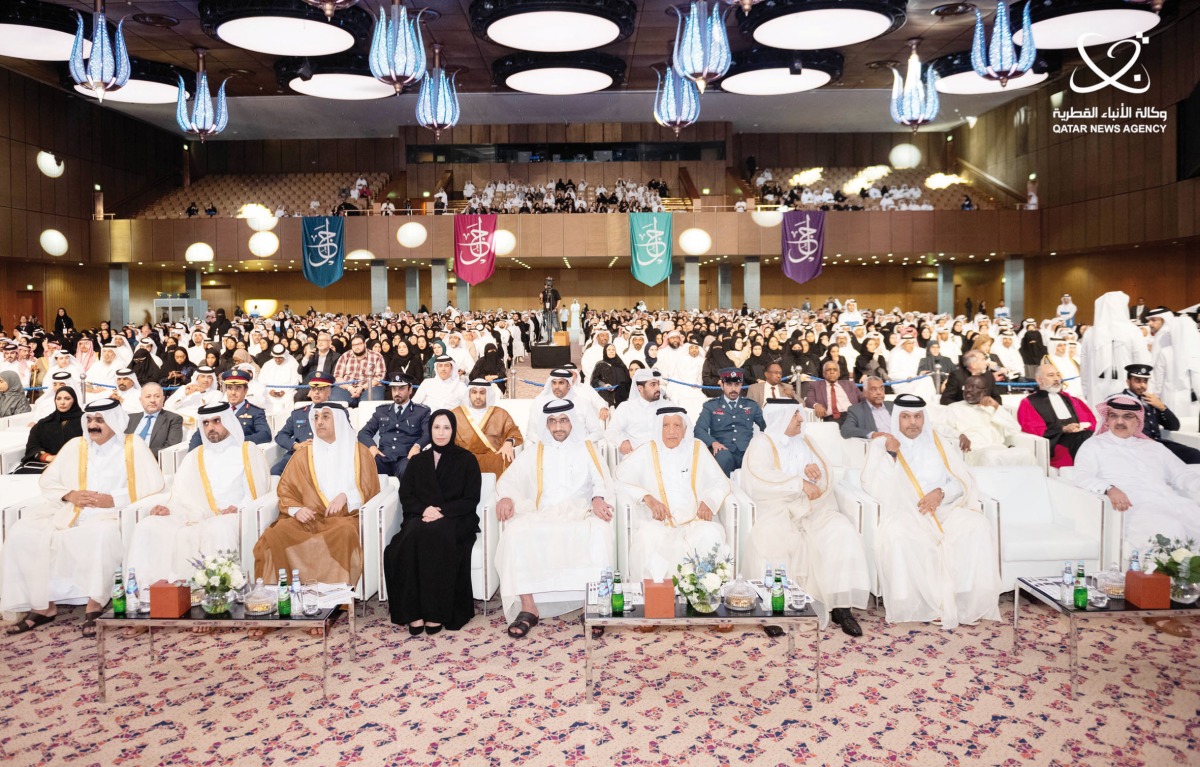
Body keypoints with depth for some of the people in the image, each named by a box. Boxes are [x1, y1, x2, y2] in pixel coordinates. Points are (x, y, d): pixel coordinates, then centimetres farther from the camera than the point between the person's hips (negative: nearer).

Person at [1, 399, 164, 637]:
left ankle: (94, 605, -25)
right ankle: (43, 605, -10)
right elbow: (47, 482, 17)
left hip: (112, 515, -5)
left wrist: (114, 500, -14)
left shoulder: (134, 447, 3)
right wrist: (69, 495, -4)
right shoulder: (75, 446, 16)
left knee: (102, 535, -39)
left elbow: (153, 488, -4)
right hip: (68, 513, 5)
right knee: (22, 533, -17)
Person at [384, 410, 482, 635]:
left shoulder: (466, 460, 8)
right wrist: (423, 509, -10)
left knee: (433, 534, -37)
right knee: (413, 536, -33)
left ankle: (437, 612, -33)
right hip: (421, 518, 3)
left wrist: (442, 511, -14)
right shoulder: (418, 461, 19)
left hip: (455, 520, -3)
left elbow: (471, 500, 2)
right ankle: (414, 611, -32)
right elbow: (405, 495, 11)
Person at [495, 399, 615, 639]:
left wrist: (598, 498, -19)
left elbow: (602, 481, 5)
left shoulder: (587, 449, 18)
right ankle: (528, 607, -29)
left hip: (579, 513, -1)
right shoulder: (534, 452, 23)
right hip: (542, 515, 1)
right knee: (516, 532, -31)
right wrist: (506, 496, -10)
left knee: (599, 531, -36)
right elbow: (509, 479, 14)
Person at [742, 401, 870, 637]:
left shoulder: (806, 442, 21)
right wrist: (800, 482, -16)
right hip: (777, 511, -4)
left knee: (842, 532, -25)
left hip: (814, 510, 4)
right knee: (769, 538, -36)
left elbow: (828, 479, 16)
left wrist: (814, 472, -8)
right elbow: (758, 481, -12)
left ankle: (840, 606, -22)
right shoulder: (761, 443, 5)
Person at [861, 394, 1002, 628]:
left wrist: (941, 493, -11)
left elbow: (964, 480, 8)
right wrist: (890, 454, -10)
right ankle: (929, 604, -23)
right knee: (896, 534, -36)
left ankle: (970, 602, -20)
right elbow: (873, 488, -3)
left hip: (944, 509, 3)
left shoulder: (937, 443, 16)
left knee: (976, 524, -27)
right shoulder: (881, 444, 8)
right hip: (903, 512, -2)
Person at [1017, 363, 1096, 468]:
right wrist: (1063, 429, -11)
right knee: (1080, 439, -34)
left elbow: (1089, 419, 19)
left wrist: (1082, 427, -5)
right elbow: (1034, 431, -1)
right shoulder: (1029, 403, 12)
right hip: (1055, 441, -4)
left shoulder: (1068, 398, 30)